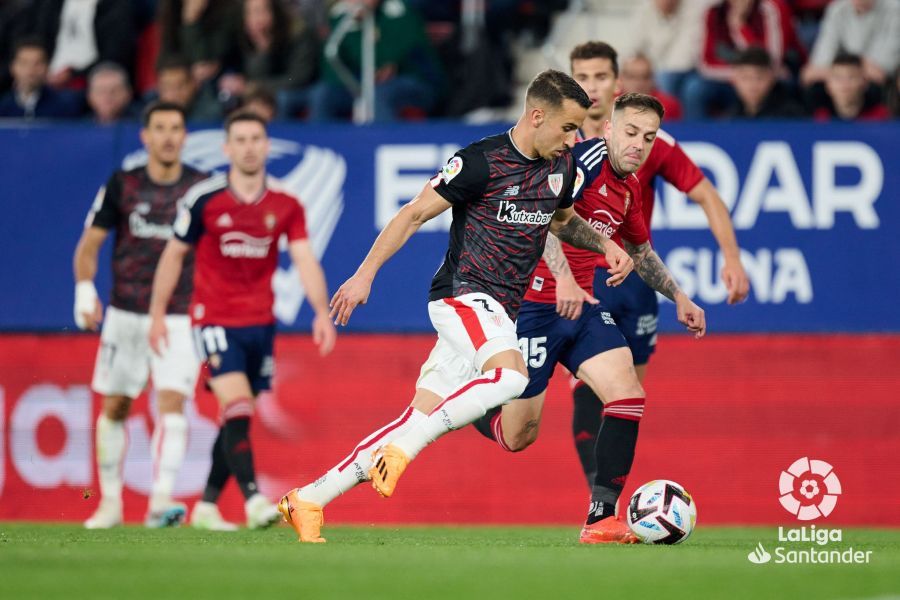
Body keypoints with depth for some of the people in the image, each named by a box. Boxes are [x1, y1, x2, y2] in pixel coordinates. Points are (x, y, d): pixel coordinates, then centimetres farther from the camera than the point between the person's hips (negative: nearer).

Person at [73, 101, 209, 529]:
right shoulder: (122, 184, 1)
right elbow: (90, 243, 6)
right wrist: (85, 292, -7)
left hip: (180, 317, -1)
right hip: (126, 314, 1)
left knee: (172, 402, -17)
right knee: (114, 408, 8)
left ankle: (161, 501, -24)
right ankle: (110, 502, 21)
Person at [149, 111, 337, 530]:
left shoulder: (285, 204, 1)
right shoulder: (203, 198, -6)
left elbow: (304, 260, -5)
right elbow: (174, 254, 4)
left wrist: (322, 313, -19)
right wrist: (157, 314, 6)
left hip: (260, 324, 4)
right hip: (215, 321, -4)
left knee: (237, 419, 10)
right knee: (237, 407, -21)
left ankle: (207, 506, 23)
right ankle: (253, 500, -29)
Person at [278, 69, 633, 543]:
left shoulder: (562, 167, 9)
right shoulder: (481, 161, -13)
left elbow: (563, 219, 31)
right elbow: (414, 214, -7)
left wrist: (605, 245, 13)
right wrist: (366, 273, -10)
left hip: (499, 310, 7)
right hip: (463, 294, -7)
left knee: (422, 419, 1)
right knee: (511, 374, -34)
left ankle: (307, 501, 6)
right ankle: (402, 448, -28)